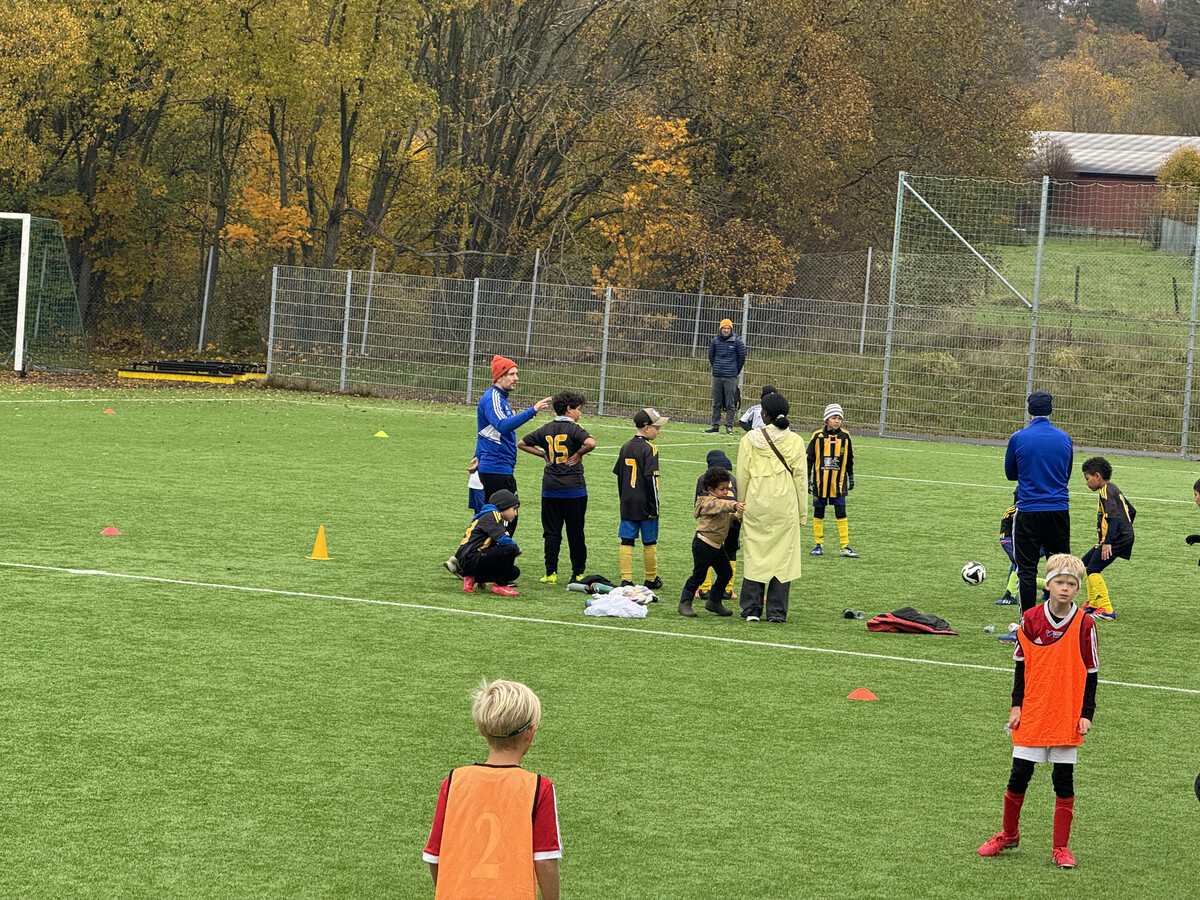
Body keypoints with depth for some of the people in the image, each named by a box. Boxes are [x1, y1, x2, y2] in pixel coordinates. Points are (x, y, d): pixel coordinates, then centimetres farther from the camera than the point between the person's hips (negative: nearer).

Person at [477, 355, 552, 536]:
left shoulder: (500, 398, 19)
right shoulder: (492, 398, -15)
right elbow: (503, 426, -32)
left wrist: (478, 457, 33)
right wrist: (533, 410, -38)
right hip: (497, 469, -11)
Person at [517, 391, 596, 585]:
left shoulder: (546, 429, 7)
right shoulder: (574, 429, -8)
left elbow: (522, 443, 12)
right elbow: (590, 443, -27)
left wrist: (544, 454, 13)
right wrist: (578, 454, -10)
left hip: (550, 489, 4)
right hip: (574, 489, -4)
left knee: (551, 532, 7)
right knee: (575, 533, 4)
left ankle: (551, 573, 2)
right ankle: (578, 573, 7)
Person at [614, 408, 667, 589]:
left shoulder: (625, 447, 9)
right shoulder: (649, 449, -12)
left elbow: (619, 476, 13)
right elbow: (650, 479, -16)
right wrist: (654, 507, -13)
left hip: (628, 505, 6)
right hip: (645, 504, -6)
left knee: (626, 542, 3)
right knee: (649, 543, 6)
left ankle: (626, 579, 0)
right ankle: (651, 579, 16)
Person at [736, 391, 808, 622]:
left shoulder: (750, 440, -3)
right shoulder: (795, 441, -2)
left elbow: (742, 477, 1)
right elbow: (801, 479, 2)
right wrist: (802, 513, 10)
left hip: (756, 506, 0)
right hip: (785, 508, 0)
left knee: (754, 554, 8)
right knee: (782, 555, 4)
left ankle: (752, 609, 8)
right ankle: (776, 611, 4)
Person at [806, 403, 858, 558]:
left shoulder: (845, 436, 2)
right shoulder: (818, 435, -4)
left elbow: (849, 459, 14)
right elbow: (809, 458, 1)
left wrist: (851, 477, 19)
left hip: (838, 482, 1)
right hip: (820, 481, -1)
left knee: (841, 514, -3)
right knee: (818, 514, 6)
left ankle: (845, 547, 1)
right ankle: (819, 545, 16)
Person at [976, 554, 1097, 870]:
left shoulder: (1084, 625, -5)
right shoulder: (1031, 619, -2)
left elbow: (1091, 673, 1)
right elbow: (1021, 665, 7)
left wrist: (1086, 714, -4)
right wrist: (1016, 705, 2)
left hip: (1067, 719, -1)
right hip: (1032, 714, 1)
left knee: (1064, 781, 3)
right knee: (1019, 775, 5)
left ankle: (1061, 847, 11)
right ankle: (1009, 834, 25)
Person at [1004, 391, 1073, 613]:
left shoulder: (1019, 439, -7)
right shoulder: (1065, 439, 2)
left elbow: (1010, 474, 8)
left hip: (1028, 513, -3)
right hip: (1059, 510, 3)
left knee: (1026, 571, 2)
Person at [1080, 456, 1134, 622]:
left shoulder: (1106, 492, -13)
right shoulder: (1114, 489, 18)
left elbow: (1114, 517, -25)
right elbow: (1131, 511, 27)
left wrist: (1108, 542, -32)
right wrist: (1126, 531, 35)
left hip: (1117, 539, -11)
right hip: (1123, 537, 11)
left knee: (1093, 570, -17)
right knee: (1086, 562, 21)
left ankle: (1106, 610, -22)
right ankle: (1093, 603, 26)